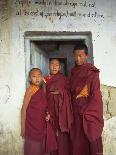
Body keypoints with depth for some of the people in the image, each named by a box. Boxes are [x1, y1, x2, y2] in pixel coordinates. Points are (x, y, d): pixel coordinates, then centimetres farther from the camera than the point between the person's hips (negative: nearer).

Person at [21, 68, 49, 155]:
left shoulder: (42, 90, 5)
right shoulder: (30, 90, -12)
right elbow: (24, 109, -13)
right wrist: (23, 127, -14)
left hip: (42, 125, 6)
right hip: (32, 125, -6)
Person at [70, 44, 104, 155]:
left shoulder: (92, 72, -7)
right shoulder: (74, 72, 12)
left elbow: (95, 94, -11)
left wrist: (86, 112, -15)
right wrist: (72, 108, 5)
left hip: (89, 110, -5)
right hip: (76, 110, 5)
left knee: (90, 137, -2)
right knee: (77, 139, 8)